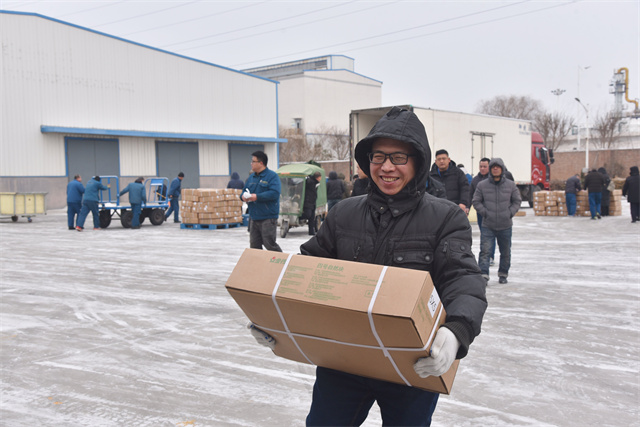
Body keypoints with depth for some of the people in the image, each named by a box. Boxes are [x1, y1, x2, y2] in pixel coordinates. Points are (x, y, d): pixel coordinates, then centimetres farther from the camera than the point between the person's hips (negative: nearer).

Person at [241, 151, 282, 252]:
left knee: (270, 244, -8)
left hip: (268, 218, -7)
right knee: (254, 245, 10)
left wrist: (257, 197, -23)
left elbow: (275, 193, -20)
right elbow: (245, 190, 23)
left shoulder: (272, 176, -8)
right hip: (254, 218, 8)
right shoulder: (251, 177, 16)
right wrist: (243, 196, -2)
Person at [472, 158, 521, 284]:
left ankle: (503, 274, 31)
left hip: (505, 226, 2)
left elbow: (517, 201, 10)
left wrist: (510, 213, -3)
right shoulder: (482, 185, -2)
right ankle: (483, 275, -12)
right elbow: (476, 201, 3)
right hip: (487, 226, -2)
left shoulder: (511, 185, 2)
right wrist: (485, 212, -9)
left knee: (505, 252, 14)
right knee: (485, 251, -12)